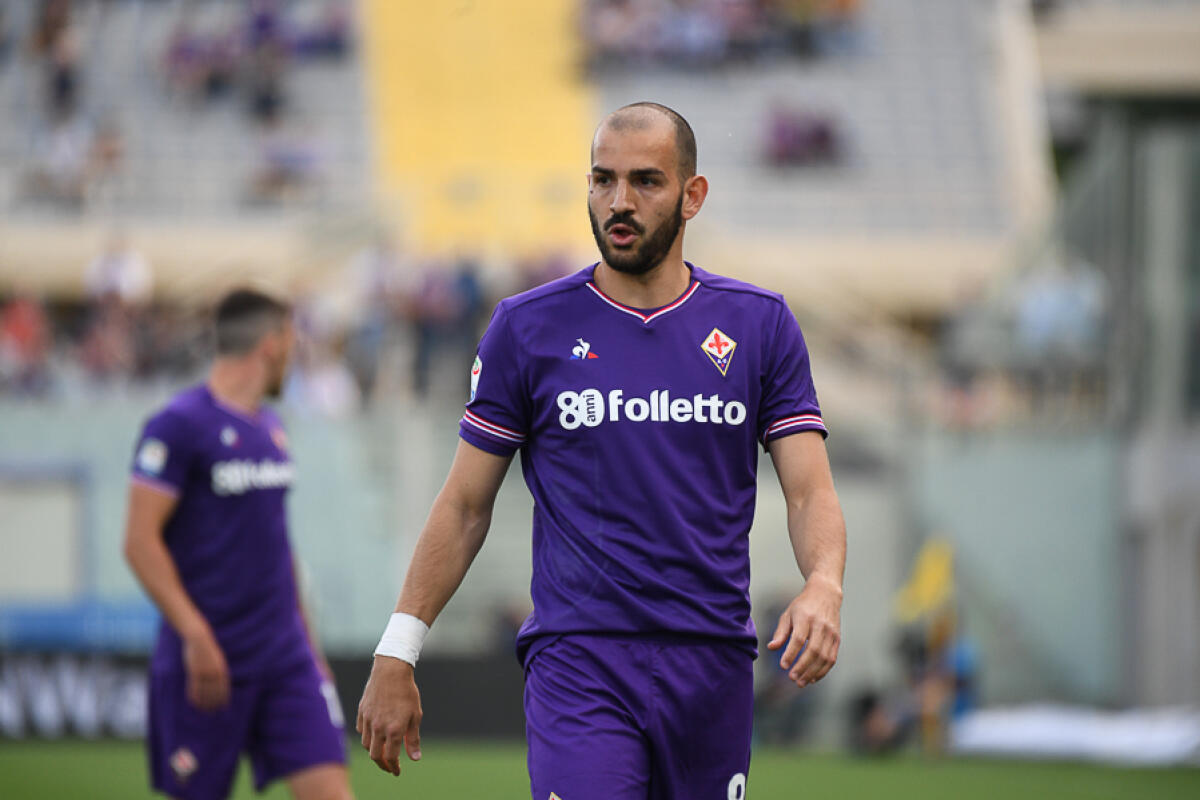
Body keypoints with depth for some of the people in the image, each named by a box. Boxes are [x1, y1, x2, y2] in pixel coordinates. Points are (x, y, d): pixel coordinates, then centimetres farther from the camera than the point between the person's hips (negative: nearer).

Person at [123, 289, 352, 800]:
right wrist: (196, 635, -21)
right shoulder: (180, 424, -10)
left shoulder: (269, 427, 14)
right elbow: (140, 542, -15)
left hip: (284, 653, 7)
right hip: (210, 658, -7)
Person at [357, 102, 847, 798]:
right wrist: (397, 654, 3)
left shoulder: (760, 324, 6)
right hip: (577, 664, -2)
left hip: (715, 663, 3)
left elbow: (810, 492, 2)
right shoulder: (528, 328, 3)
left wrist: (824, 586, -19)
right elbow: (466, 506, 8)